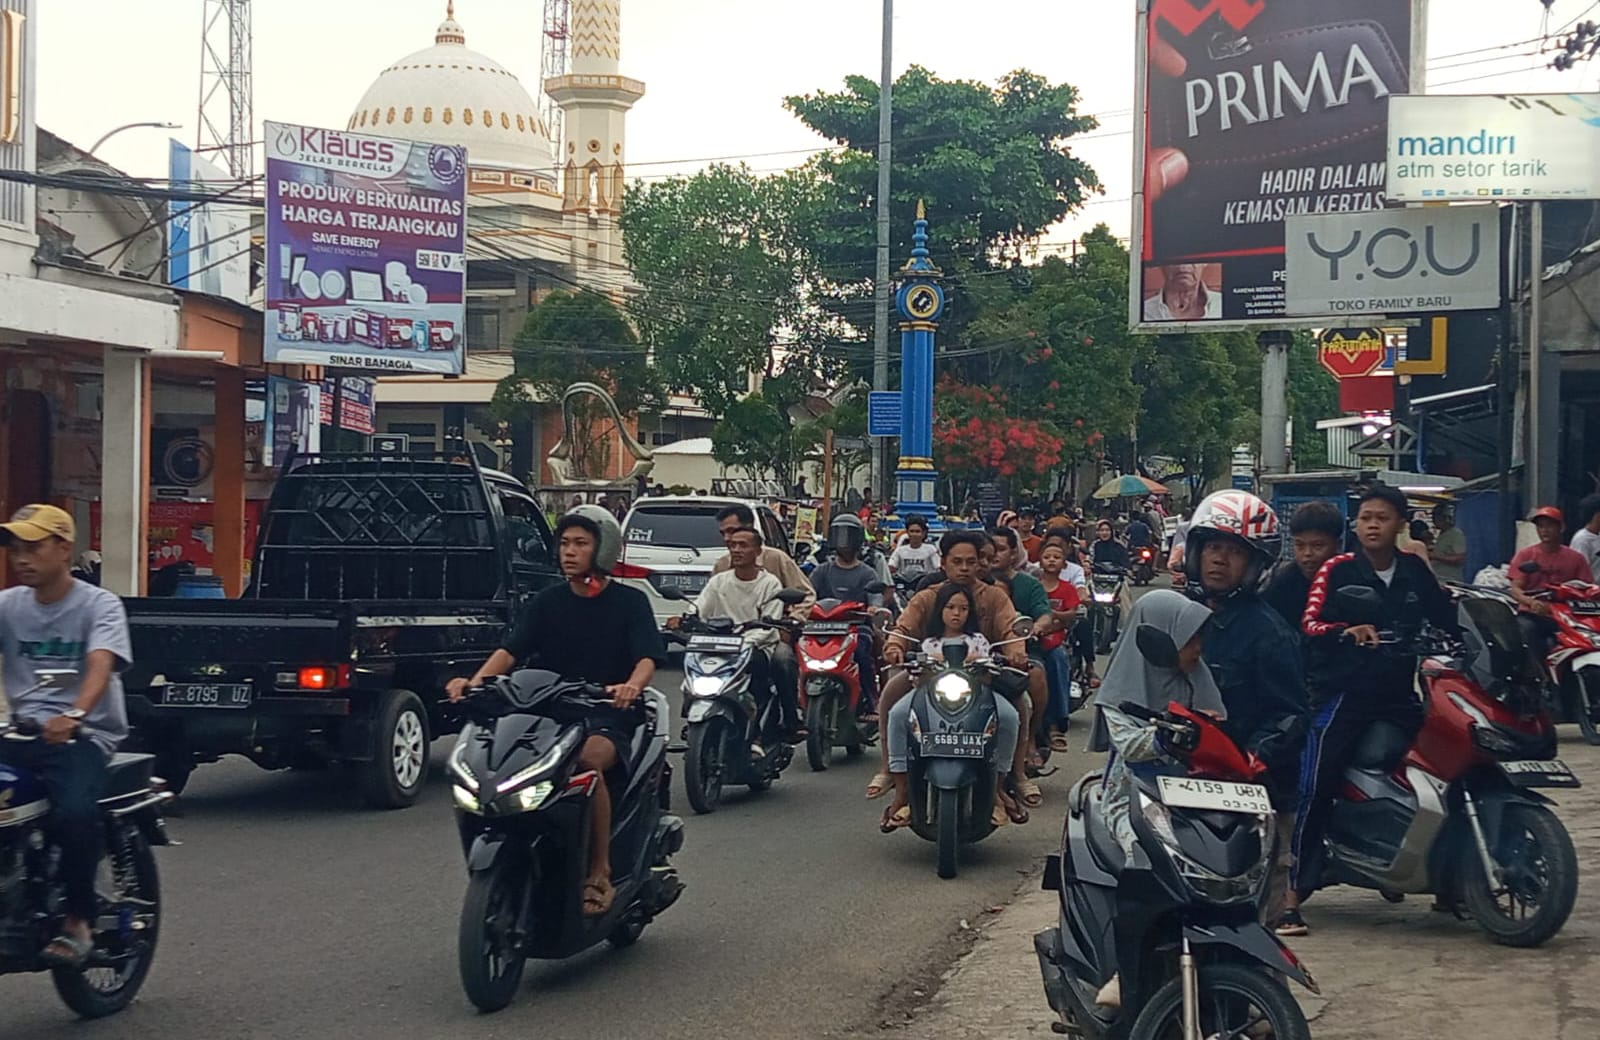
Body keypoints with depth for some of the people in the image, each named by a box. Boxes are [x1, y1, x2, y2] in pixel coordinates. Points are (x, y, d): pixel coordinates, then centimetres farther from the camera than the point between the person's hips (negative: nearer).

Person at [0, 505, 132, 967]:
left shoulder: (98, 605, -2)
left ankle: (78, 919, -11)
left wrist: (74, 715, -40)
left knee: (75, 812, -32)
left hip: (84, 734, -4)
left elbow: (101, 665, -20)